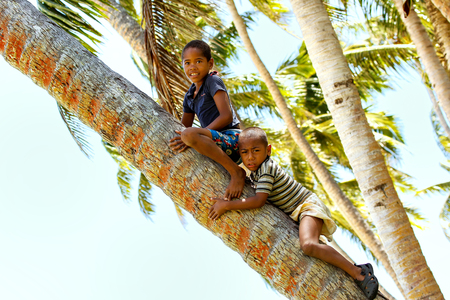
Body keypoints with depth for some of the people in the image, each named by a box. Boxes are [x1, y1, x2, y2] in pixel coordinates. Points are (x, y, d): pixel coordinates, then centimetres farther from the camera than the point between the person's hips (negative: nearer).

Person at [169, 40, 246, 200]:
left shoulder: (213, 81, -4)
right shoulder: (190, 96, 20)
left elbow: (226, 116, -16)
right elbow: (183, 128, 26)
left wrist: (195, 136, -20)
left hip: (232, 139, -9)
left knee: (190, 135, -32)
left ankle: (237, 172, -26)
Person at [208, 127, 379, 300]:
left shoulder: (267, 169, -22)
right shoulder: (254, 171, 7)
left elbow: (259, 201, -30)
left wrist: (226, 205, -27)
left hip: (308, 206, -11)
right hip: (294, 213, 11)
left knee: (308, 245, -35)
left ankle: (358, 272, -28)